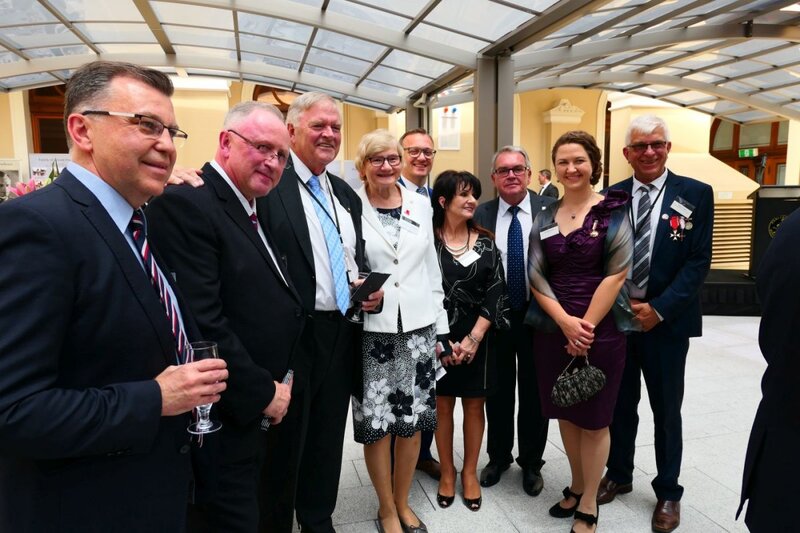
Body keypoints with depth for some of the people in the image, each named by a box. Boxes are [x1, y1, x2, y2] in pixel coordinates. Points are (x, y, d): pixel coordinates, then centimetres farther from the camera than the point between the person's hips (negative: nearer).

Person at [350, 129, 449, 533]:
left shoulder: (421, 205, 6)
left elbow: (432, 269, 9)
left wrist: (440, 329, 9)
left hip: (418, 326, 3)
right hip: (371, 330, -3)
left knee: (413, 419, 11)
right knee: (376, 423, 6)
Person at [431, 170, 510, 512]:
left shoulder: (485, 242, 1)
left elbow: (495, 292, -3)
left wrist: (474, 337, -12)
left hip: (478, 336, 2)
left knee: (474, 406, 11)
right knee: (443, 405, 10)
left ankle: (470, 472, 30)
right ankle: (447, 472, 30)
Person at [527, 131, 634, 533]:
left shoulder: (613, 211, -4)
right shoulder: (545, 217, 6)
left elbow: (616, 273, -9)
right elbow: (535, 275, 1)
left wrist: (586, 326, -12)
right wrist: (565, 323, -12)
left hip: (600, 329, -4)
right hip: (552, 329, 4)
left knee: (593, 419, 6)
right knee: (565, 413, 15)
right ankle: (576, 487, 34)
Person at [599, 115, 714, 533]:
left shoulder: (696, 194, -3)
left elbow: (699, 261, -8)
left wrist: (658, 308, -14)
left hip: (666, 321, -2)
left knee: (666, 411, 10)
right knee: (620, 404, 15)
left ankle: (668, 491, 28)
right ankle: (618, 474, 34)